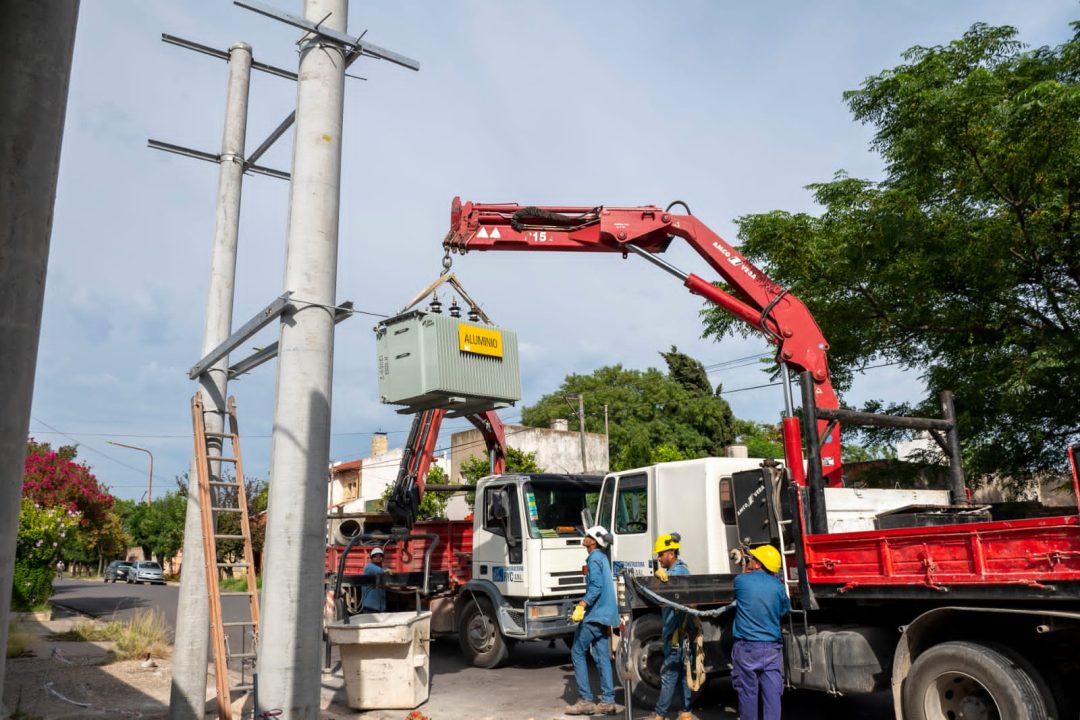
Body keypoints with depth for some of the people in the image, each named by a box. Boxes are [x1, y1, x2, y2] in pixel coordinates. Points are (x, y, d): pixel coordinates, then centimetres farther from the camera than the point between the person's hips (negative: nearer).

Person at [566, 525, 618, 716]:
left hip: (594, 614, -9)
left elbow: (596, 587, -25)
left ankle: (586, 700, -1)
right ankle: (607, 701, 8)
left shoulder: (594, 559, -13)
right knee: (602, 656, 9)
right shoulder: (602, 558, 16)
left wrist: (581, 606, -34)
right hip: (604, 614, 9)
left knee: (577, 652, -2)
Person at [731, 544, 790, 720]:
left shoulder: (741, 580, -6)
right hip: (772, 648, 2)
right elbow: (786, 610, 14)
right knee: (772, 694, 3)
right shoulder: (778, 586, -1)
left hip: (747, 648, -1)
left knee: (748, 694, 7)